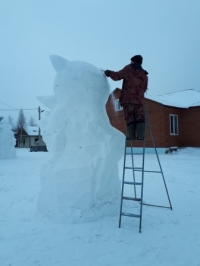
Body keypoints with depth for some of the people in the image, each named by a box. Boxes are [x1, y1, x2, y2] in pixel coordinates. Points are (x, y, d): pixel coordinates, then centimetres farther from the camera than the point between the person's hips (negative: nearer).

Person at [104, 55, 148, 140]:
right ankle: (140, 137, -10)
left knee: (130, 119, -4)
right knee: (140, 118, 2)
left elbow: (117, 76, 1)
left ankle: (132, 138, -7)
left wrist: (109, 72, 17)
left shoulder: (129, 69, 7)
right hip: (139, 100, 4)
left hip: (128, 99, -3)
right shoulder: (144, 75, 23)